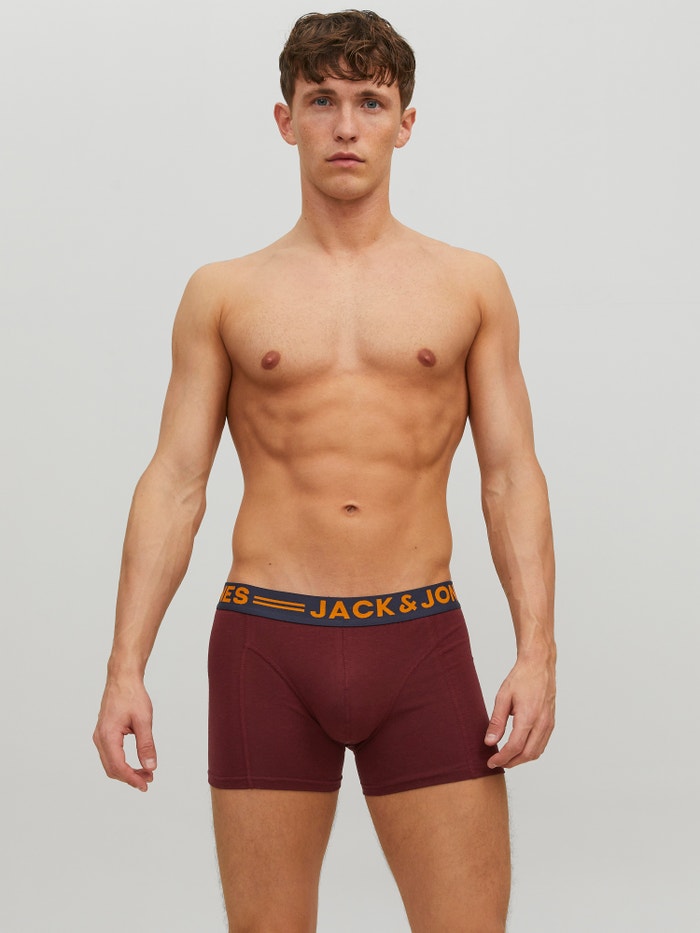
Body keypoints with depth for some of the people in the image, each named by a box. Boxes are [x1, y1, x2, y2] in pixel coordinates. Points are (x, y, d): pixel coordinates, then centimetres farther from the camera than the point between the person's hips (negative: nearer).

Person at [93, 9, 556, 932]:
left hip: (422, 647, 0)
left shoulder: (470, 285, 8)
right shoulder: (224, 293, 8)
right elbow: (174, 483, 5)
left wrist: (538, 650, -6)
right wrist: (125, 668, -3)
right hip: (266, 647, 0)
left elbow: (512, 477, 5)